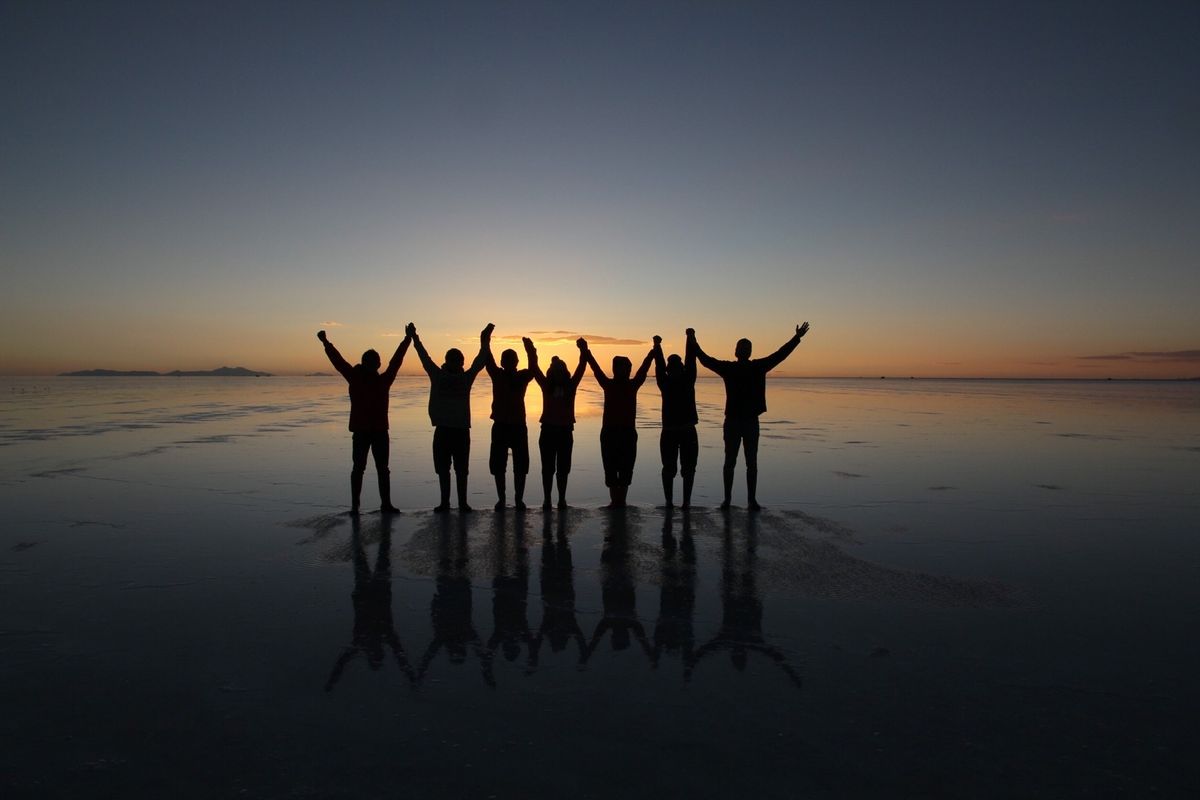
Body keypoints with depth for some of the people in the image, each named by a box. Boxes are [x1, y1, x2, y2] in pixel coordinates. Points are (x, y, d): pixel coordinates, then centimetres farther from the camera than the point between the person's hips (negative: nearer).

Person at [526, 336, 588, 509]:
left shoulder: (570, 386, 3)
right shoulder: (547, 386, 2)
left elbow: (581, 369, -7)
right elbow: (534, 370, -8)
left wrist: (583, 352, -22)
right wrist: (531, 354, -23)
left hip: (565, 431, 1)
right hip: (548, 430, -1)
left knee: (563, 468, 6)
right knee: (548, 468, 3)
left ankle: (562, 499, 12)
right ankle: (547, 499, 8)